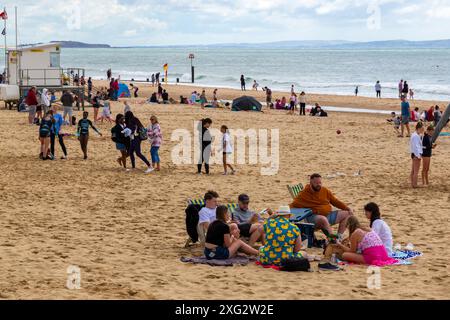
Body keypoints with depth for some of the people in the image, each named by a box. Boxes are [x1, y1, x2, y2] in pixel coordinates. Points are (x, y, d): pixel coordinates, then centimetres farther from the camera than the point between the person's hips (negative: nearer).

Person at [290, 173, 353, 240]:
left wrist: (348, 209, 6)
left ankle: (339, 236, -12)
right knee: (323, 219, -39)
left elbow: (336, 202, 17)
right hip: (314, 216, -6)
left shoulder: (325, 191, 12)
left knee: (346, 214, -6)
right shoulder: (304, 194, -2)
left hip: (328, 215, 6)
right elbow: (293, 206, -5)